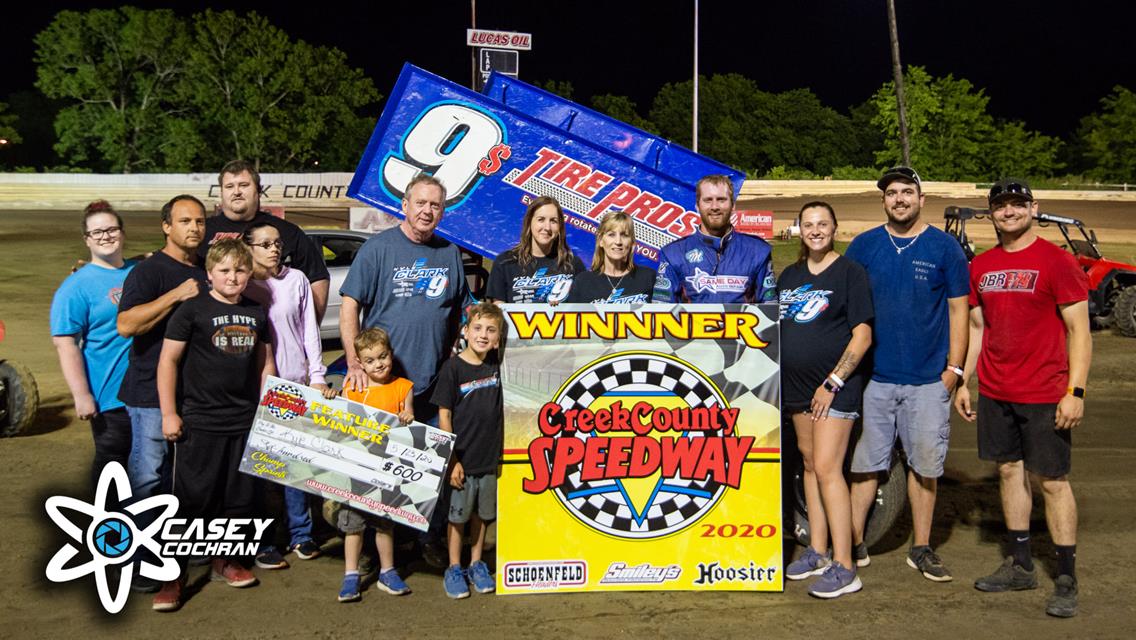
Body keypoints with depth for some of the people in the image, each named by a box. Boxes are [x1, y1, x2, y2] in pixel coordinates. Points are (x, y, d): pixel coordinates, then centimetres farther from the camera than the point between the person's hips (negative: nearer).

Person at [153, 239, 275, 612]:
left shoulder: (257, 314, 9)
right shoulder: (192, 310, -5)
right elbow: (168, 360, -5)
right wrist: (168, 413, -10)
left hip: (246, 423, 5)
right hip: (199, 423, -5)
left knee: (239, 496, 12)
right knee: (191, 497, -3)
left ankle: (224, 561, 30)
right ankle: (171, 577, 7)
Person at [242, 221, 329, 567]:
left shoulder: (296, 280, 4)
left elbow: (309, 329, 7)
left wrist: (317, 376, 4)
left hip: (296, 382, 2)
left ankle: (300, 533, 20)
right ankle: (262, 543, 14)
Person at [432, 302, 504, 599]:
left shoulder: (497, 364, -1)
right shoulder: (453, 367, -11)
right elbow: (444, 415, -9)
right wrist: (451, 459, -11)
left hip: (490, 457, 4)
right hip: (462, 458, -4)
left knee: (482, 514, 15)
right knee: (458, 515, 8)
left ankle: (477, 564, 31)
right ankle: (454, 569, 23)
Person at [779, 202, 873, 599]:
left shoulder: (850, 272, -5)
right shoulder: (789, 275, 14)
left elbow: (862, 335, -11)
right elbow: (779, 329, 20)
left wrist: (832, 383, -16)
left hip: (835, 387, -7)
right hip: (797, 386, 7)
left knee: (827, 469, -12)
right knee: (810, 465, 11)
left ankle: (844, 568, -9)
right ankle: (817, 552, 21)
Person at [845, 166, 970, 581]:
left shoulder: (944, 248, 2)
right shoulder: (863, 246, 5)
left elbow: (958, 310, 4)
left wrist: (954, 367, -1)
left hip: (929, 379, 0)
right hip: (874, 376, 1)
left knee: (925, 464, 8)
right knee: (865, 463, 4)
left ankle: (921, 548, 20)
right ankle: (855, 544, 14)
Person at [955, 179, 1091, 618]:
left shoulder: (1056, 261, -7)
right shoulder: (981, 266, 9)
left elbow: (1079, 330, -9)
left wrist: (1075, 391, -15)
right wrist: (963, 381, 13)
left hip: (1044, 395, -5)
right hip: (994, 392, 6)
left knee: (1051, 481, 0)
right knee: (1009, 471, 12)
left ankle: (1066, 581, 10)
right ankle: (1020, 566, 24)